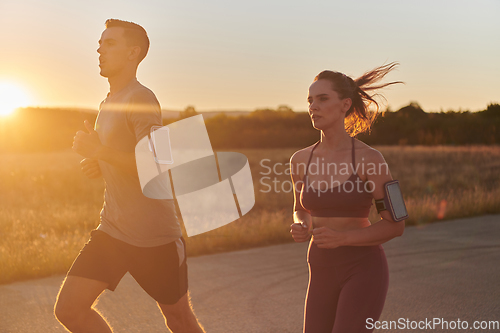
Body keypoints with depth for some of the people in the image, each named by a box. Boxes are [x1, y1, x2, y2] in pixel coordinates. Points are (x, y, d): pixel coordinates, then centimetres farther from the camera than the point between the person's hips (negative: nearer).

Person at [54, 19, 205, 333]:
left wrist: (100, 151, -22)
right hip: (112, 231, 8)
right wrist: (99, 166, 6)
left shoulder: (141, 99, -14)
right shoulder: (108, 104, 15)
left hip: (154, 236, -8)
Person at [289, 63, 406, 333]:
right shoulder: (301, 159, 2)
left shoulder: (370, 159, -12)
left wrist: (342, 237, -22)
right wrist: (300, 229, -7)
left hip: (364, 271, -5)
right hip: (324, 274, 5)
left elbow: (395, 225, -8)